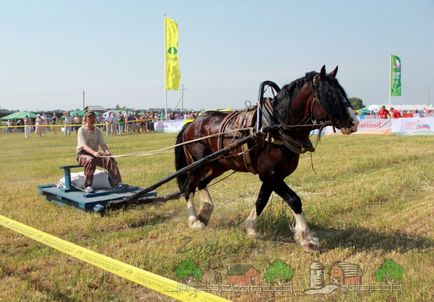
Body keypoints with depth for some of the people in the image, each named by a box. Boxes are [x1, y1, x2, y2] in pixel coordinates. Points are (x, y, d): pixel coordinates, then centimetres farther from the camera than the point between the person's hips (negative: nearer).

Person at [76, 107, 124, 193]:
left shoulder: (98, 130, 11)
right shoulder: (81, 130, -6)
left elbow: (102, 143, 0)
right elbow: (84, 146, -20)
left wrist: (107, 151, -24)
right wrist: (94, 152, -40)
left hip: (95, 154, 5)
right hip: (82, 154, -5)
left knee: (110, 159, -21)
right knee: (90, 160, -38)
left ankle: (117, 183, -23)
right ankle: (88, 186, -36)